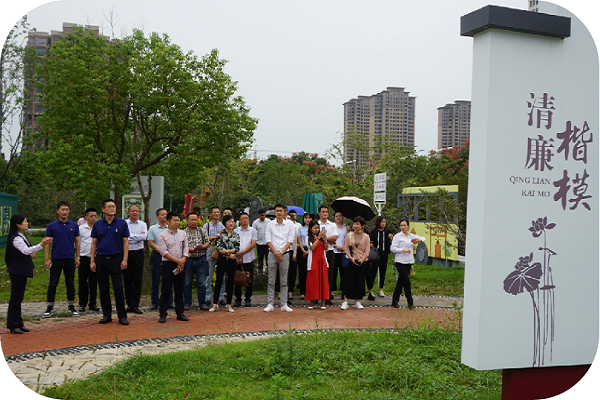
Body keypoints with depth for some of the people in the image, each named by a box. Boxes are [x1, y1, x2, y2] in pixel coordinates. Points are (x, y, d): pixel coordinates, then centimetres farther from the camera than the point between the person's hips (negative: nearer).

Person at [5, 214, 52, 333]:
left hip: (21, 271, 10)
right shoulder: (16, 238, -17)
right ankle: (13, 326, 2)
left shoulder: (21, 237, 15)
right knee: (15, 298, -4)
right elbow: (25, 250, -32)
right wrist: (41, 245, -45)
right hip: (17, 272, -10)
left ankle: (19, 323, 21)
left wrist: (30, 254, 4)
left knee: (18, 298, 14)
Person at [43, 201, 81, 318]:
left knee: (70, 283, 8)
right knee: (53, 283, 1)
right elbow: (47, 243, 2)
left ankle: (71, 306, 17)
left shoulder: (74, 225, 4)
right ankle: (49, 308, 9)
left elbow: (77, 242, 8)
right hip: (56, 259, -1)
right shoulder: (51, 226, 0)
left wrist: (77, 257, 3)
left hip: (70, 259, 1)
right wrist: (47, 259, -5)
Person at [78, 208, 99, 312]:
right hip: (84, 258, -1)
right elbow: (78, 243, 4)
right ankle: (82, 304, 13)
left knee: (94, 282, 6)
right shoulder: (81, 228, 3)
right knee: (83, 282, 3)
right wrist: (78, 258, -3)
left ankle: (92, 304, 15)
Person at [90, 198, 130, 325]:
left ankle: (122, 316, 1)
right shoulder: (97, 224, 5)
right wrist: (92, 261, 1)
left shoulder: (122, 223, 0)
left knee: (118, 288, -5)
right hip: (101, 259, 3)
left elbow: (125, 242, 0)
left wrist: (125, 260, -7)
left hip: (116, 259, -2)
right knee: (103, 289, 8)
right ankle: (106, 315, 18)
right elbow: (94, 243, 8)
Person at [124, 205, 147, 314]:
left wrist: (130, 236, -9)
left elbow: (144, 237, -10)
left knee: (137, 281, 0)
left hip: (138, 253, 0)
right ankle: (129, 304, 14)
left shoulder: (143, 224, 6)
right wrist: (138, 237, -9)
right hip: (126, 253, 0)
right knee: (127, 280, 6)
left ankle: (135, 305, 4)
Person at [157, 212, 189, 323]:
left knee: (180, 290, 8)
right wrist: (177, 260, -12)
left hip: (181, 264, 4)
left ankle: (180, 313, 16)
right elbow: (164, 252, -9)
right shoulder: (162, 235, -3)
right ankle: (162, 314, 5)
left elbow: (185, 248, 8)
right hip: (168, 264, -4)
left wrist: (182, 261, -7)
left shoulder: (182, 234, 10)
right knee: (166, 291, -1)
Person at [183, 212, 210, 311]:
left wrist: (202, 247, -12)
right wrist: (188, 249, -18)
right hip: (188, 260, -1)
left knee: (202, 283, 1)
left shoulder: (202, 231, 10)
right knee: (187, 283, 6)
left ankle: (202, 303, 10)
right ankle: (187, 303, 18)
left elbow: (207, 243, 8)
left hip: (200, 259, 1)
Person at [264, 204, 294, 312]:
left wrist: (281, 252, -10)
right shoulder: (270, 225, 5)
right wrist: (275, 253, -10)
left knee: (284, 281, 3)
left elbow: (290, 241, 1)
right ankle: (270, 304, 5)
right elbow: (268, 240, 0)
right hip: (272, 254, 0)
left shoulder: (289, 225, 6)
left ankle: (284, 304, 7)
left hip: (284, 254, 1)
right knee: (271, 280, 1)